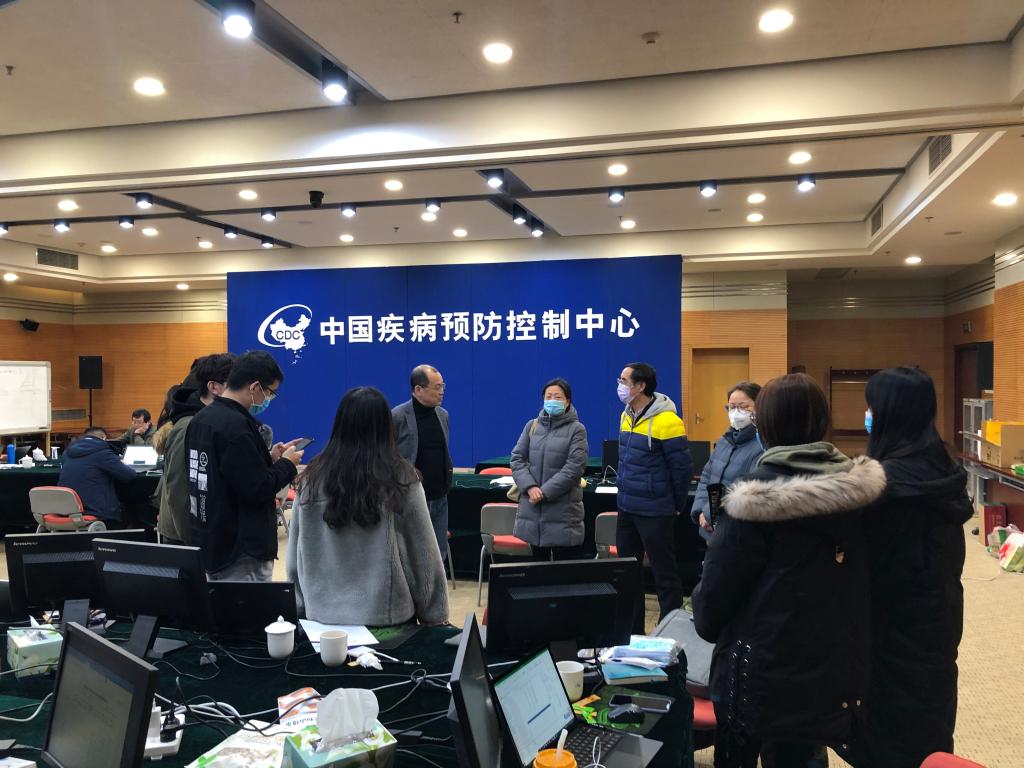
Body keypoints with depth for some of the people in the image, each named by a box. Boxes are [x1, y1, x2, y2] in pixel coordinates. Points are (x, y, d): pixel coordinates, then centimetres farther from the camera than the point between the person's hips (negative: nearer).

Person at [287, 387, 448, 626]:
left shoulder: (313, 478, -6)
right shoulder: (401, 480, -14)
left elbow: (295, 557, 4)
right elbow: (424, 558, -8)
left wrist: (302, 606, 17)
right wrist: (434, 616, 4)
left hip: (322, 615, 3)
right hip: (387, 615, -2)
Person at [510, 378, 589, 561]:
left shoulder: (576, 429, -2)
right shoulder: (532, 426, 9)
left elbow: (574, 467, -11)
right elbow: (517, 458, 5)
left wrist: (545, 492, -15)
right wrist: (530, 487, -12)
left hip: (563, 509, -4)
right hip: (532, 509, 4)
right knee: (538, 563, 12)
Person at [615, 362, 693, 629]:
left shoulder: (666, 421, -17)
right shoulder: (627, 416, 7)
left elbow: (683, 467, -12)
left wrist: (678, 505, -4)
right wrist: (625, 492, 17)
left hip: (655, 513, -8)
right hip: (626, 509, 8)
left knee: (664, 574, 5)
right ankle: (631, 630, 30)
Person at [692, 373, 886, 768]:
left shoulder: (760, 495, -20)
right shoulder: (859, 485, -5)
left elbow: (718, 582, -12)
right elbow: (856, 580, 7)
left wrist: (706, 622, 7)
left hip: (765, 669, -5)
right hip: (836, 665, 5)